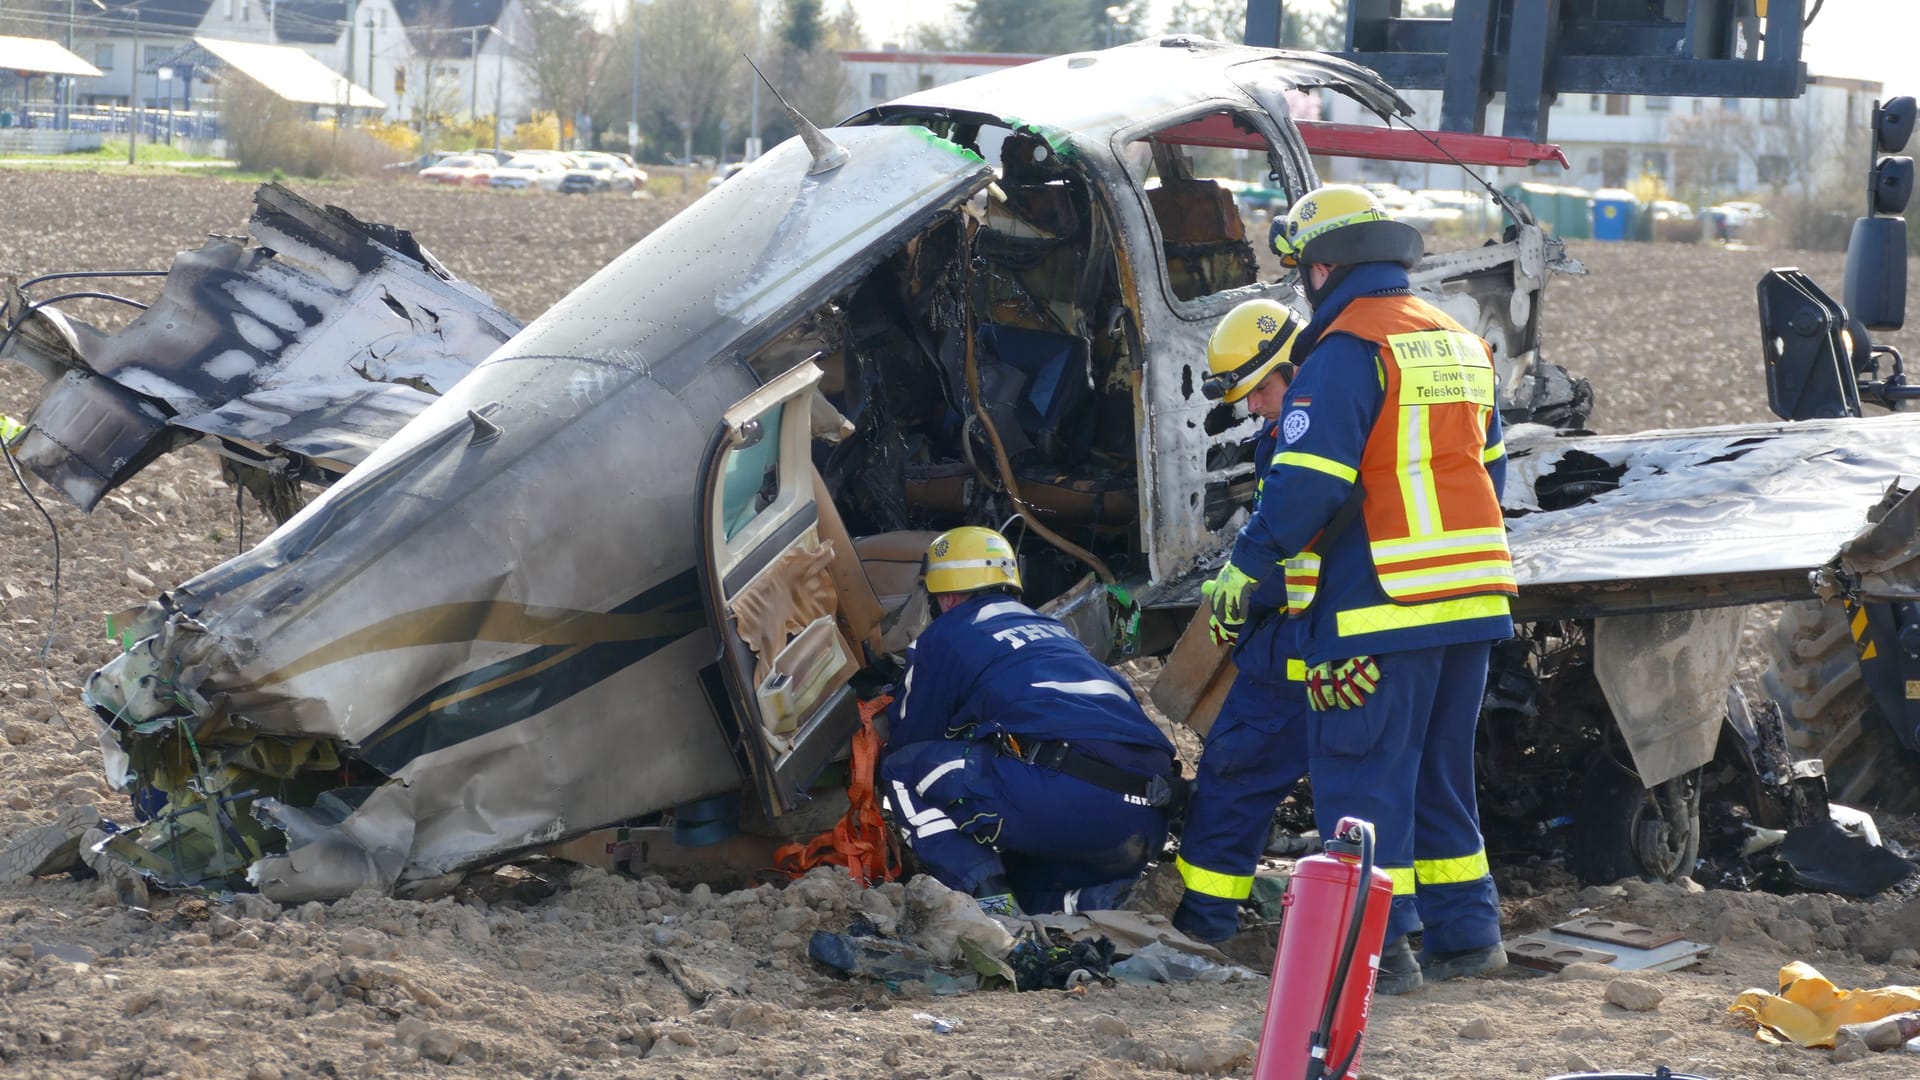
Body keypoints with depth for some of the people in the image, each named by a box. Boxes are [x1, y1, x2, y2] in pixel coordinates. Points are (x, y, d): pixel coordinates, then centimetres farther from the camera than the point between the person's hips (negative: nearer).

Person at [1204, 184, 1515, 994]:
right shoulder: (1461, 345, 15)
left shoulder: (1346, 351, -12)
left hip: (1379, 607, -8)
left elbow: (1308, 481, -18)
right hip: (1470, 600, 8)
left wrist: (1248, 563, -11)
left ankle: (1375, 948, -4)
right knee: (1440, 770, 17)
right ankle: (1464, 934, 20)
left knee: (1361, 774, -3)